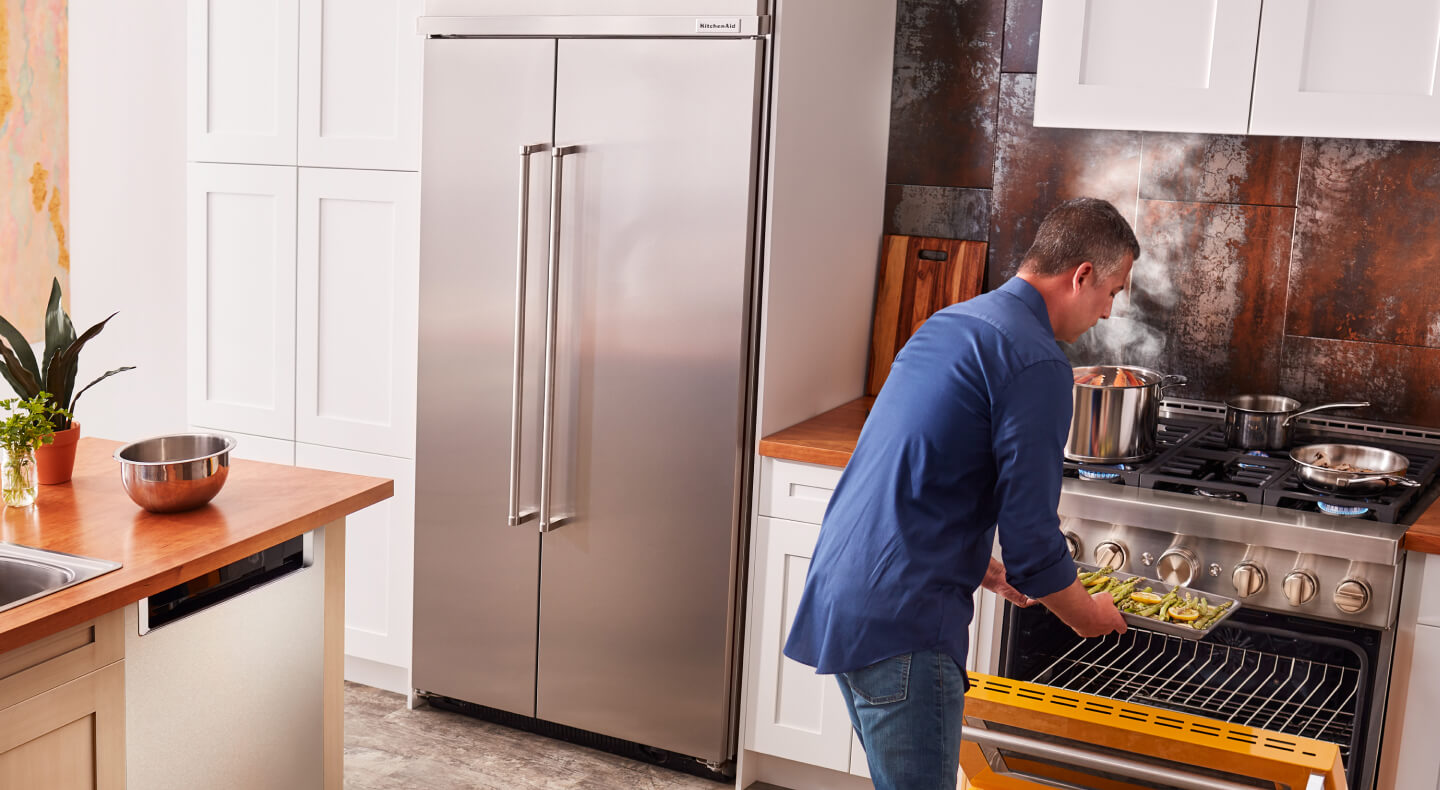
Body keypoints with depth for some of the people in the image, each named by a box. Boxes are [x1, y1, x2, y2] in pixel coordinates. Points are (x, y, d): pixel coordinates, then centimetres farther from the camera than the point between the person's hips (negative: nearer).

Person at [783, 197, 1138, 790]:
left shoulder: (953, 322, 16)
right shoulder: (1035, 362, -13)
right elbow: (1031, 539, -13)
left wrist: (982, 567, 31)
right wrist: (1086, 614, 7)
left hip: (840, 595, 10)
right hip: (901, 625, -10)